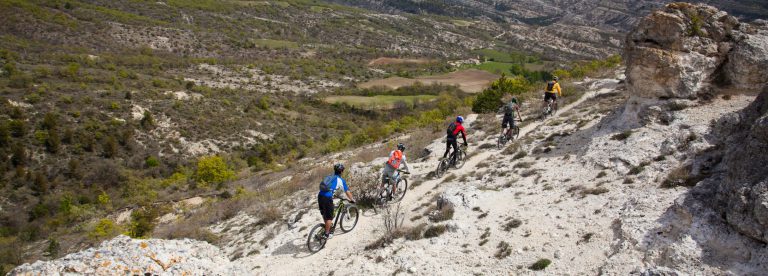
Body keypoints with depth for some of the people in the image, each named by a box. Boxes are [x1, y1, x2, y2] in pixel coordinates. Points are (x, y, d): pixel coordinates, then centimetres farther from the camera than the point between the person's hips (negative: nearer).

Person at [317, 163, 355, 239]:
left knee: (324, 214, 25)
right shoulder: (341, 180, 4)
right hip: (327, 198, -6)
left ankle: (327, 227, 43)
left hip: (320, 196, 6)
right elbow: (347, 192, 9)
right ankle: (327, 234, 20)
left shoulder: (329, 177, 22)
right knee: (329, 217, 10)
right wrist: (352, 200, 23)